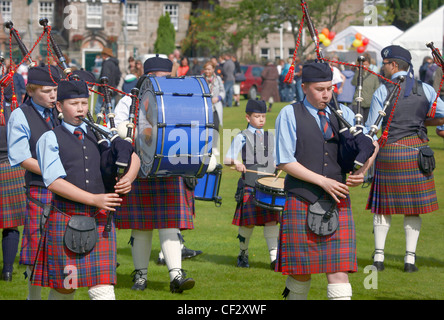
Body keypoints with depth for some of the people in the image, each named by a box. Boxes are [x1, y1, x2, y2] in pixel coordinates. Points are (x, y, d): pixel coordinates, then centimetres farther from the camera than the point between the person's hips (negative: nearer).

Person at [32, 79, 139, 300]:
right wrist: (94, 199, -17)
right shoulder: (50, 139, 0)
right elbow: (54, 181, -11)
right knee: (64, 288, 6)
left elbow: (132, 158, 17)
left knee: (103, 287, -6)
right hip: (65, 219, -3)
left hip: (100, 222, 3)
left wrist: (128, 179, -6)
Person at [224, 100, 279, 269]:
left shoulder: (270, 137, 16)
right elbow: (227, 159, -2)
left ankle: (274, 257, -9)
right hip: (249, 185, -3)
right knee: (248, 222, 0)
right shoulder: (242, 137, 3)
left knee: (271, 219, -7)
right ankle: (243, 254, 19)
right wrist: (236, 163, -23)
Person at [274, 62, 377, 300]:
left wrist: (360, 172, -4)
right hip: (302, 202, -2)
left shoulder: (343, 114, 10)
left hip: (338, 202, 3)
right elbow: (284, 162, -7)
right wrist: (323, 181, -13)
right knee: (300, 270, 6)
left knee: (339, 270, -5)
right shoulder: (289, 115, -1)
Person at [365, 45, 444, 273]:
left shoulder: (382, 92, -8)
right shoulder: (425, 90, 1)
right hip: (417, 150, 2)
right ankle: (410, 258, 6)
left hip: (389, 151, -2)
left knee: (384, 205, 8)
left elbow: (371, 129, -6)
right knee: (413, 207, 8)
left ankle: (379, 256, 7)